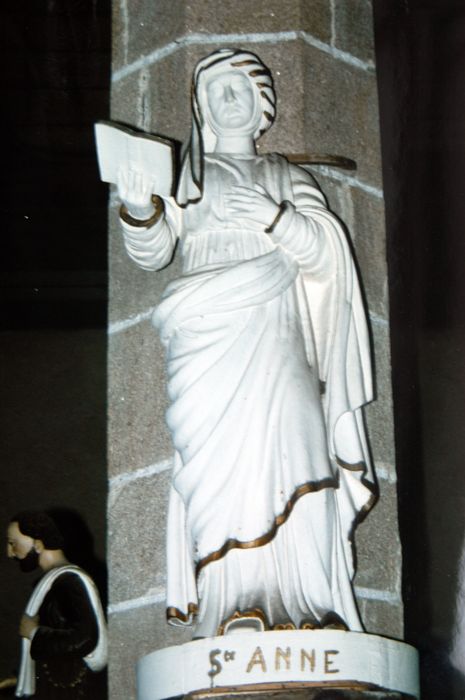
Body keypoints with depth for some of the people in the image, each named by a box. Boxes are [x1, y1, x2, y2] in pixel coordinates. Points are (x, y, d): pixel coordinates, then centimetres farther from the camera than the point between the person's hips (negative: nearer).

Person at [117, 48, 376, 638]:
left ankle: (305, 610, -23)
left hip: (271, 335, 1)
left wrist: (273, 218, -10)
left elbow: (323, 253, 9)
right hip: (206, 335, -1)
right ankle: (234, 613, -28)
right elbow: (152, 253, 10)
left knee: (283, 453, -18)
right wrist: (139, 209, -12)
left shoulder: (287, 176, 24)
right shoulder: (184, 172, 22)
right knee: (220, 462, -20)